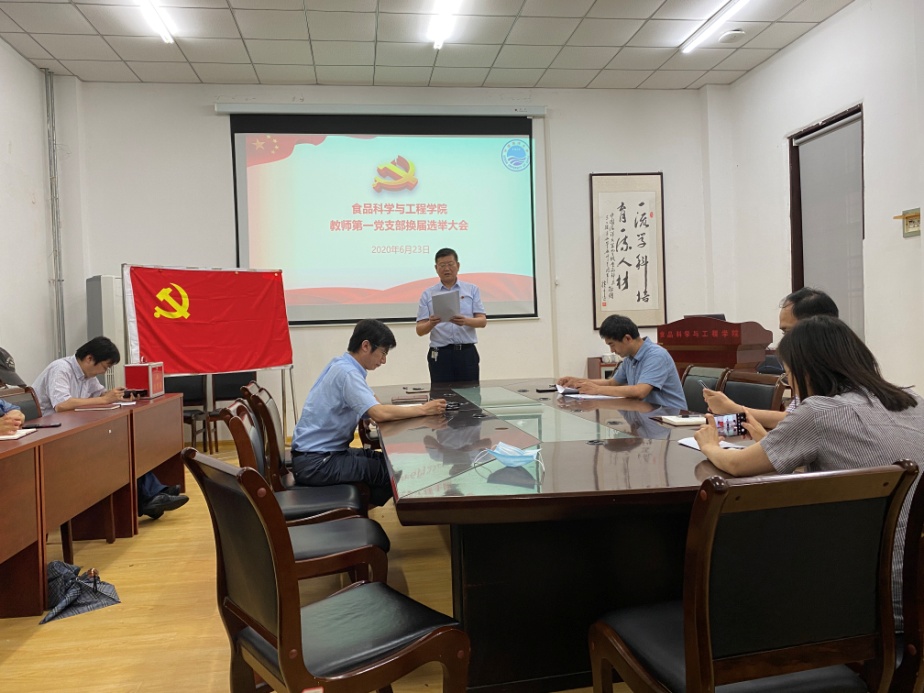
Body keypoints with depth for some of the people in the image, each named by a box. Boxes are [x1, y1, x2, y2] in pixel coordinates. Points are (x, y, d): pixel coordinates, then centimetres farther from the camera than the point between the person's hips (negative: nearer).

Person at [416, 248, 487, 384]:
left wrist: (465, 321, -22)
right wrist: (431, 324, -22)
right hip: (440, 355, 0)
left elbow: (482, 321, -1)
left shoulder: (472, 290, 7)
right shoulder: (427, 295, 7)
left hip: (467, 353, 0)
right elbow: (420, 330, 1)